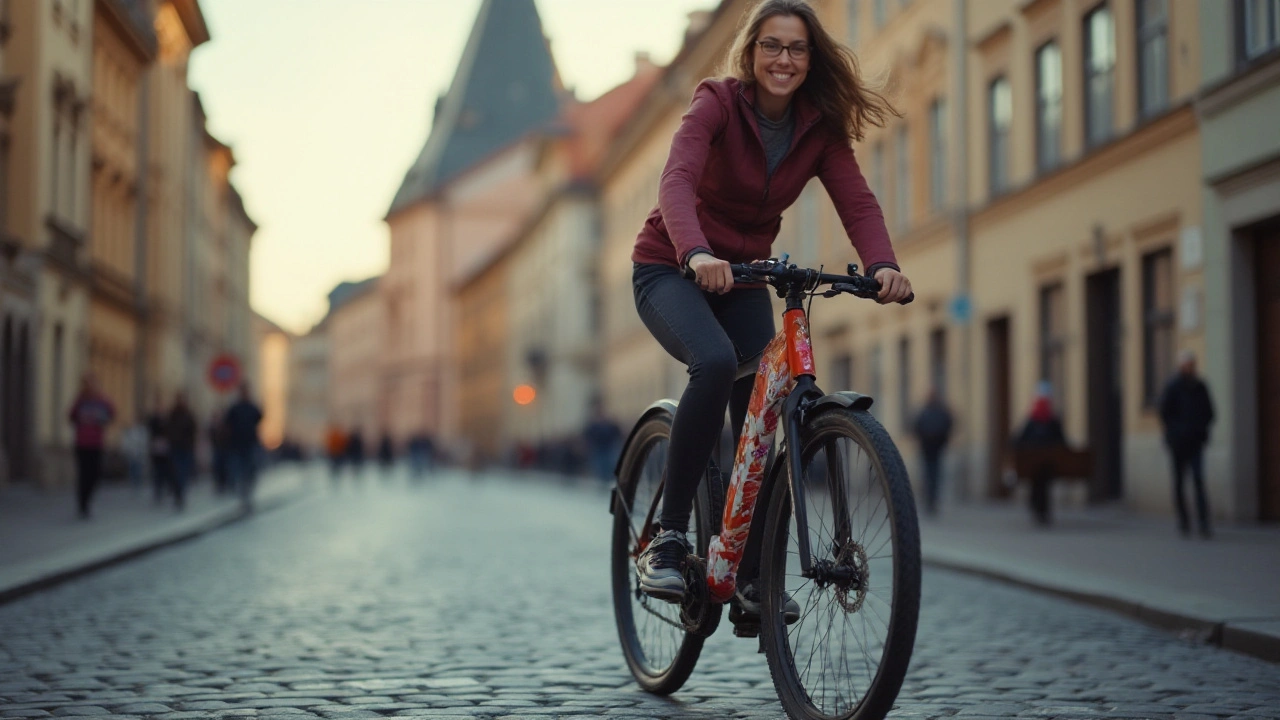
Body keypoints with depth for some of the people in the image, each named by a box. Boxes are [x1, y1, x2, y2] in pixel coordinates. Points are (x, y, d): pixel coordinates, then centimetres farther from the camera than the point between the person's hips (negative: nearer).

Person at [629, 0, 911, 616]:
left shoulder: (820, 128, -5)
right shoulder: (717, 103, -18)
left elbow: (857, 202, -17)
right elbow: (677, 181, -34)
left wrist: (882, 265, -38)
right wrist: (698, 254, -54)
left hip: (743, 277, 5)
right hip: (671, 271, -5)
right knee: (715, 362, -33)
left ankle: (750, 576, 6)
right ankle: (667, 537, -24)